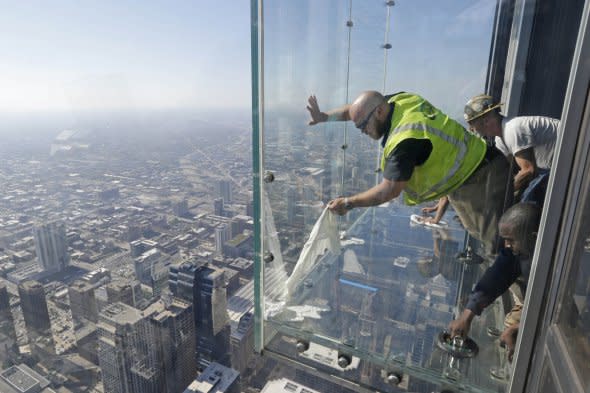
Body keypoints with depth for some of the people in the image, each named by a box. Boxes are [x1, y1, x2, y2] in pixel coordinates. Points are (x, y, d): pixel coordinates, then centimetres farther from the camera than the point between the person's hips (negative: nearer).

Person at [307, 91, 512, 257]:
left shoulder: (406, 140, -32)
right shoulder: (400, 100, -6)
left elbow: (389, 190, -26)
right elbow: (357, 109, 10)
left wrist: (348, 203, -17)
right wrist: (325, 116, 3)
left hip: (481, 179, -9)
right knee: (482, 234, 19)